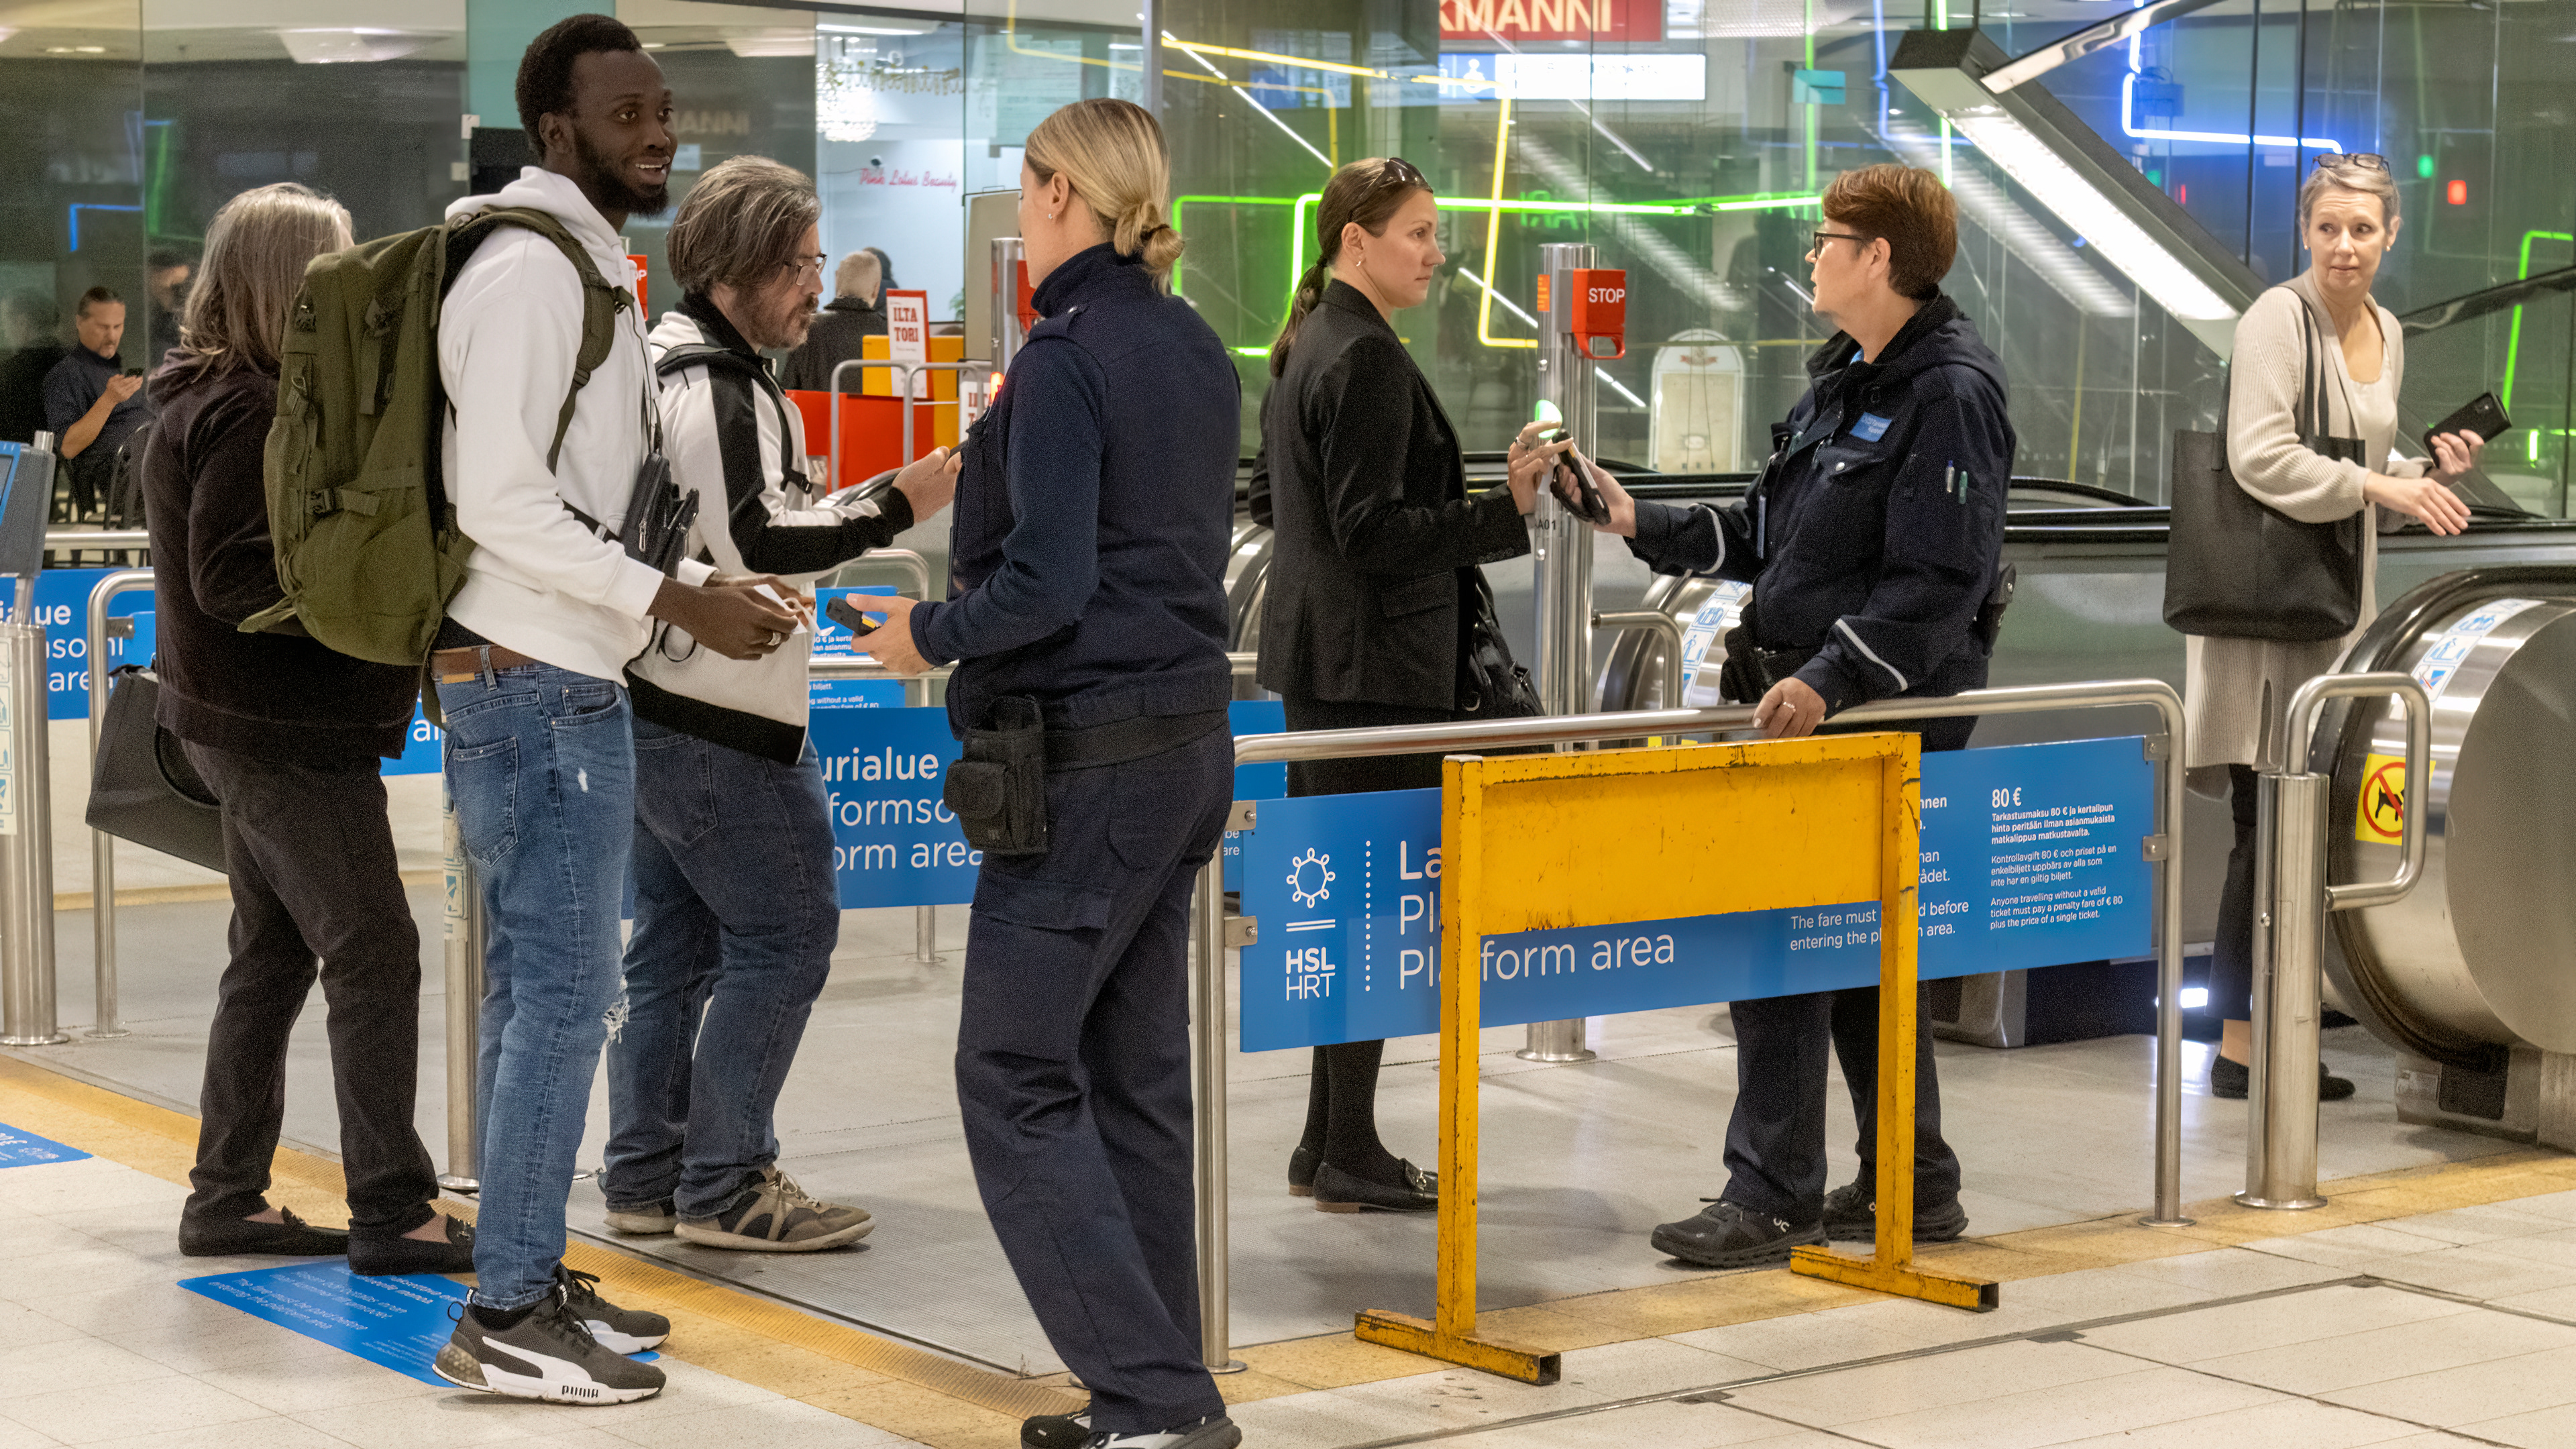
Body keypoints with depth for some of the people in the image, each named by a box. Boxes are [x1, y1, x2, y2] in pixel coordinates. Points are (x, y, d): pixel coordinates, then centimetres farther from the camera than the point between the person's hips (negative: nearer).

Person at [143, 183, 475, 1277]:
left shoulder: (215, 399, 15)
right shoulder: (245, 414, -16)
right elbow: (231, 578, -23)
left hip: (252, 724, 11)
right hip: (285, 733, -11)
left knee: (274, 955, 15)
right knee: (374, 954, -8)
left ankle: (227, 1198, 21)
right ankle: (391, 1211, -6)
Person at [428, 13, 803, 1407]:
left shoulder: (585, 263, 18)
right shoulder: (530, 266, -15)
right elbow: (496, 495, -22)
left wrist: (698, 585, 14)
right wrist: (676, 599, -21)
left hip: (558, 679, 11)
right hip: (539, 682, -11)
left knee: (538, 989, 14)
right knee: (563, 988, -8)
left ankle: (525, 1281, 22)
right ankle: (506, 1317, -4)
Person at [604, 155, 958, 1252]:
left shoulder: (662, 365, 17)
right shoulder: (716, 390, -17)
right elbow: (757, 545, -25)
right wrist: (895, 509, -23)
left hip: (654, 703, 11)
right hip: (721, 723, -11)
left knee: (675, 941, 15)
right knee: (785, 934, -5)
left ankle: (646, 1174, 20)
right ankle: (724, 1185, -2)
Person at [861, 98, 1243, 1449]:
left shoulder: (1065, 358, -15)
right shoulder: (1196, 349, 12)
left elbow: (1046, 587, -19)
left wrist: (932, 633, -3)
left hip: (1091, 756, -9)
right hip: (1187, 740, 9)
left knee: (1014, 1073, -3)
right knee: (1136, 1072, 13)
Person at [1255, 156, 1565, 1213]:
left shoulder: (1304, 350, 16)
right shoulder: (1368, 358, -15)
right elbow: (1374, 531, -21)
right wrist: (1506, 509, -23)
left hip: (1316, 659, 10)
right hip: (1373, 669, -10)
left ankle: (1327, 1143, 19)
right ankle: (1349, 1157, -1)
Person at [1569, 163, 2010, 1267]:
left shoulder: (1950, 396, -14)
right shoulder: (1843, 380, 16)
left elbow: (1935, 587, -21)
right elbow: (1768, 535, 20)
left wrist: (1827, 680, -28)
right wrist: (1642, 525, 12)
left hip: (1880, 718, -9)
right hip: (1809, 705, 9)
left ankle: (1772, 1196, -3)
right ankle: (1911, 1184, 22)